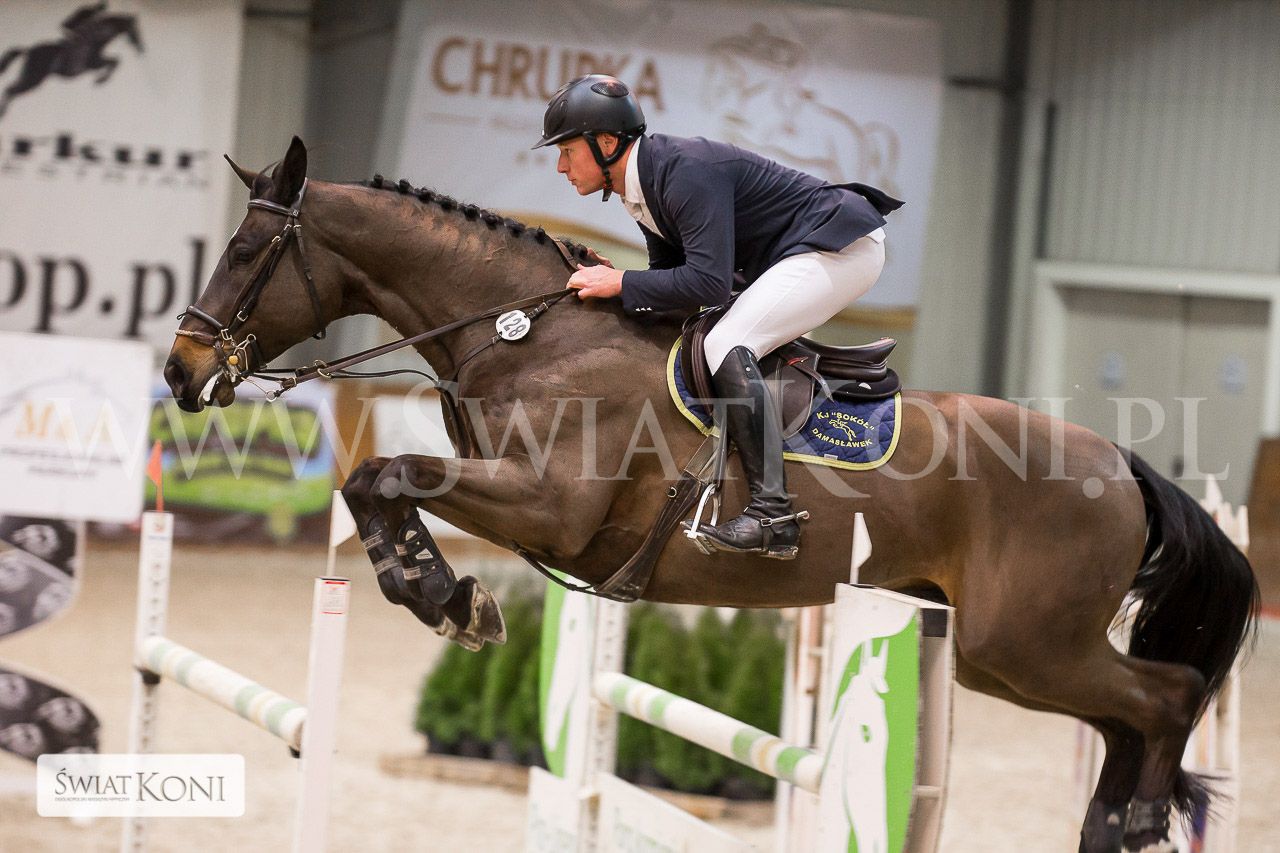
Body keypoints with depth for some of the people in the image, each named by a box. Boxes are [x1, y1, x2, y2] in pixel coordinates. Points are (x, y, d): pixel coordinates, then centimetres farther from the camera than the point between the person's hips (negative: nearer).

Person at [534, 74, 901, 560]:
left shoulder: (686, 171, -24)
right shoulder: (642, 188, 7)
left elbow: (709, 282, -30)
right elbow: (672, 272, 14)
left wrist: (621, 284, -22)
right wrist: (611, 283, -3)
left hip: (845, 246, -11)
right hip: (797, 256, 11)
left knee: (727, 346, -23)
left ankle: (773, 513, -31)